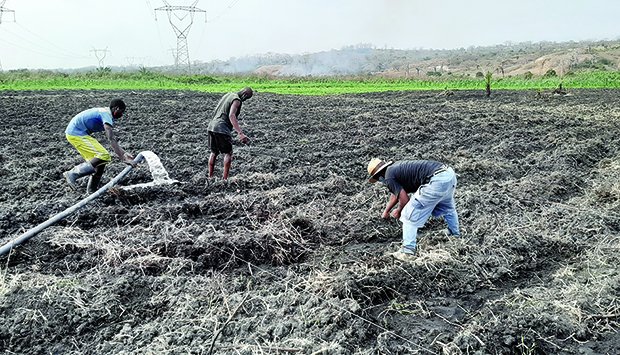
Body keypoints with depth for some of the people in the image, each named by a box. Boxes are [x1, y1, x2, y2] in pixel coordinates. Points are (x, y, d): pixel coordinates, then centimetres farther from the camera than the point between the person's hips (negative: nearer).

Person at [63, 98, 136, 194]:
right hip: (76, 133, -11)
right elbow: (112, 139, -28)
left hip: (73, 132, 11)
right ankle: (72, 174, -17)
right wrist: (123, 158, -32)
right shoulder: (106, 114, -17)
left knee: (101, 158, 10)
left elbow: (113, 139, 19)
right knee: (103, 156, -19)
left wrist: (124, 153, 15)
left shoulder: (104, 112, 14)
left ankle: (92, 190, 14)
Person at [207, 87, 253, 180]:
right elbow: (231, 115, -25)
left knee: (214, 152, 19)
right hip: (222, 129, -8)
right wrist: (240, 133, -34)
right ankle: (225, 178, -4)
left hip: (211, 126, 9)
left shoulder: (228, 94, 17)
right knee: (228, 153, 1)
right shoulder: (237, 100, -10)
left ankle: (210, 176, 23)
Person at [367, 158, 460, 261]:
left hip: (436, 181, -10)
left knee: (409, 215, 2)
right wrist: (385, 212, 50)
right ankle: (456, 235, 55)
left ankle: (407, 252, 5)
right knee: (447, 208, 36)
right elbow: (396, 193, 40)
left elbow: (404, 199, -3)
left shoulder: (389, 177, -1)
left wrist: (398, 211, 18)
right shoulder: (395, 167, 26)